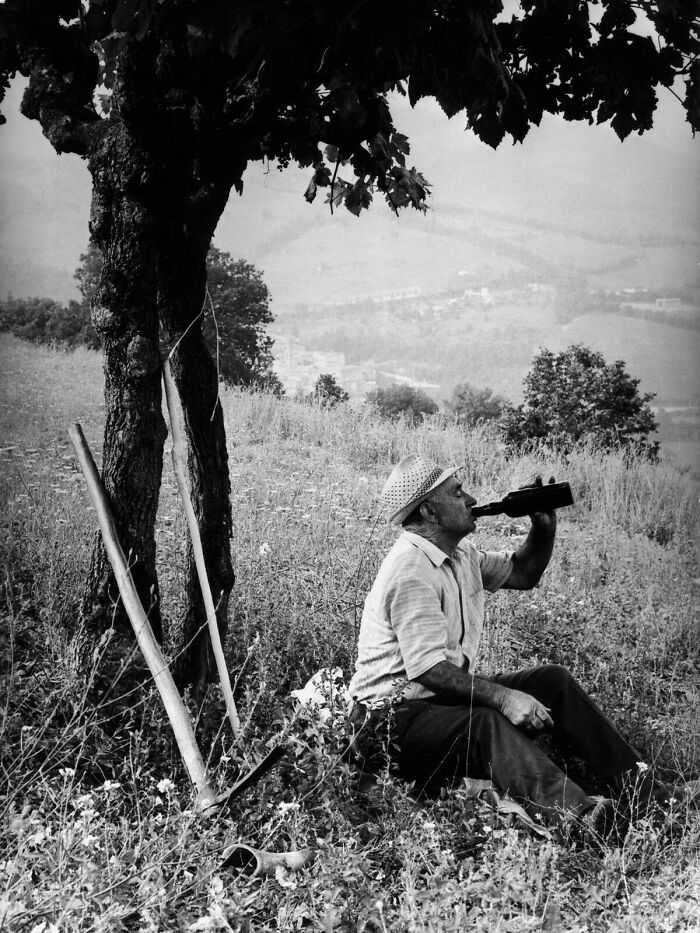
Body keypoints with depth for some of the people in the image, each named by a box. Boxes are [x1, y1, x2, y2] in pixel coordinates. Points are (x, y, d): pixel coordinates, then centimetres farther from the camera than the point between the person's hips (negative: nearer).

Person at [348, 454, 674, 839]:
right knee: (489, 724, -36)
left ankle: (639, 789, -1)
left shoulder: (459, 554, 10)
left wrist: (544, 527, 4)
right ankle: (573, 814, -56)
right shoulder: (410, 569, -22)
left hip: (449, 695, 10)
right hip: (398, 716, -10)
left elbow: (522, 573, 22)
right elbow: (427, 668, -28)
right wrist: (503, 698, -34)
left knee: (553, 681, 1)